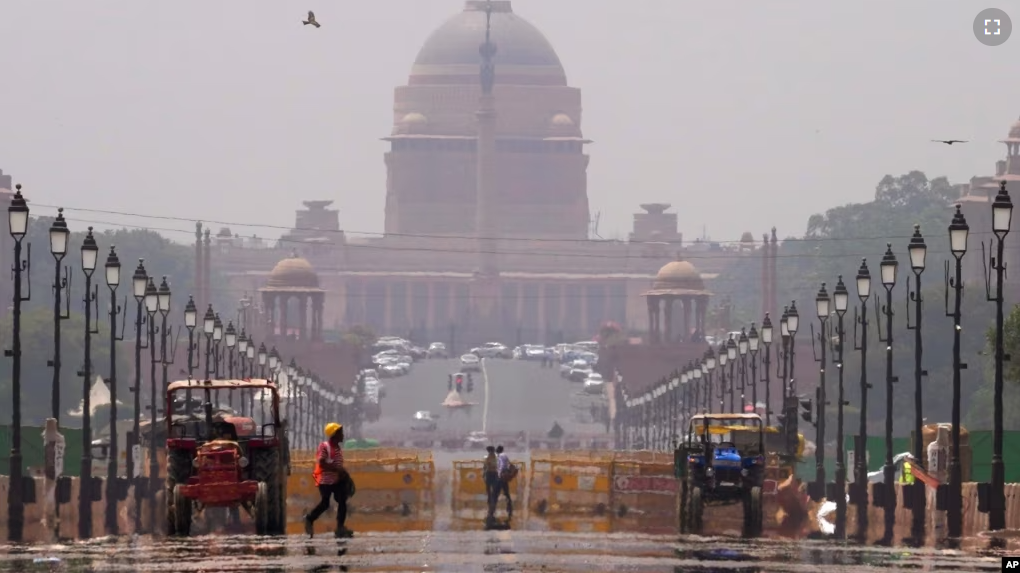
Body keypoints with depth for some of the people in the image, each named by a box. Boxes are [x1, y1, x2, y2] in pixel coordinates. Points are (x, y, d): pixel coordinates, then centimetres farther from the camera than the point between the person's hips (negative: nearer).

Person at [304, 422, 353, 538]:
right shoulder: (324, 447, -14)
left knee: (342, 502, -3)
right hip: (325, 480, -8)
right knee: (325, 504, -2)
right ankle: (309, 519, 22)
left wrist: (344, 474, 7)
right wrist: (338, 470, -25)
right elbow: (322, 464, -22)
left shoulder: (339, 447, 12)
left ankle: (340, 528, -2)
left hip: (337, 479, 8)